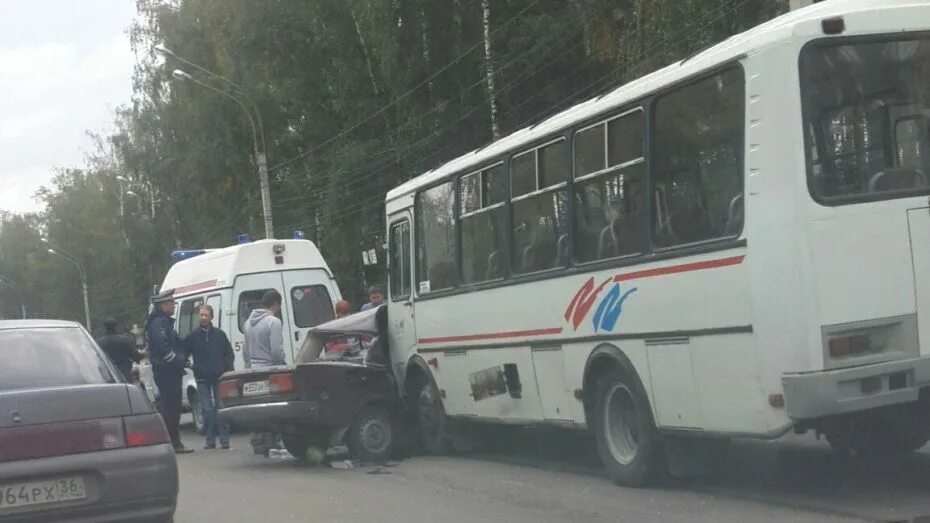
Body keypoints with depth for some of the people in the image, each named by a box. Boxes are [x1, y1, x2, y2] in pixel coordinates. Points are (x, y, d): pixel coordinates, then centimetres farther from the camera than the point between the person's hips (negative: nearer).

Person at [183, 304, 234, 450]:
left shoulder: (219, 335, 6)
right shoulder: (192, 337, 5)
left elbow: (229, 354, 9)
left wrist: (227, 370, -1)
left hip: (219, 377, 0)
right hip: (202, 378, 0)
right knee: (207, 409, 0)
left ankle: (224, 439, 4)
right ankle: (210, 439, 6)